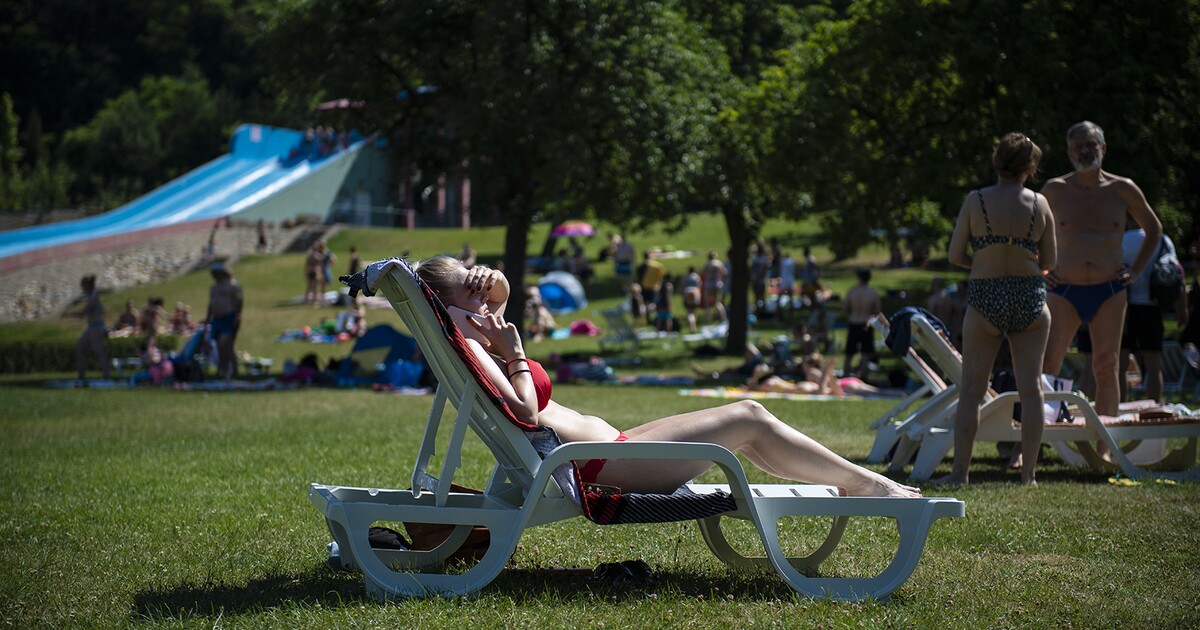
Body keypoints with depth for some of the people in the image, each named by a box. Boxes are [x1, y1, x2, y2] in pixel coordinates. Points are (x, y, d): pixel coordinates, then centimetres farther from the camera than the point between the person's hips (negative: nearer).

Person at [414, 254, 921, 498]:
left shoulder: (478, 341, 12)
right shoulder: (465, 350, -16)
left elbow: (501, 287, 29)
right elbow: (525, 413, -28)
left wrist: (490, 282, 6)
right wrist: (515, 353, -15)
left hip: (609, 450, 11)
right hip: (598, 469, -11)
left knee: (748, 417, 12)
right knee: (748, 421, -5)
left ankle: (858, 483, 19)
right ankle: (868, 485, 7)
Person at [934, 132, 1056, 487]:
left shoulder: (976, 201, -5)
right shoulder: (1039, 204, -1)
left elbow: (955, 255, -3)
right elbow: (1049, 262, 5)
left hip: (985, 298, -1)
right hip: (1030, 300, 1)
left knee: (971, 390, 5)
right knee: (1030, 388, 6)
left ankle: (960, 471, 2)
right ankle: (1028, 472, 6)